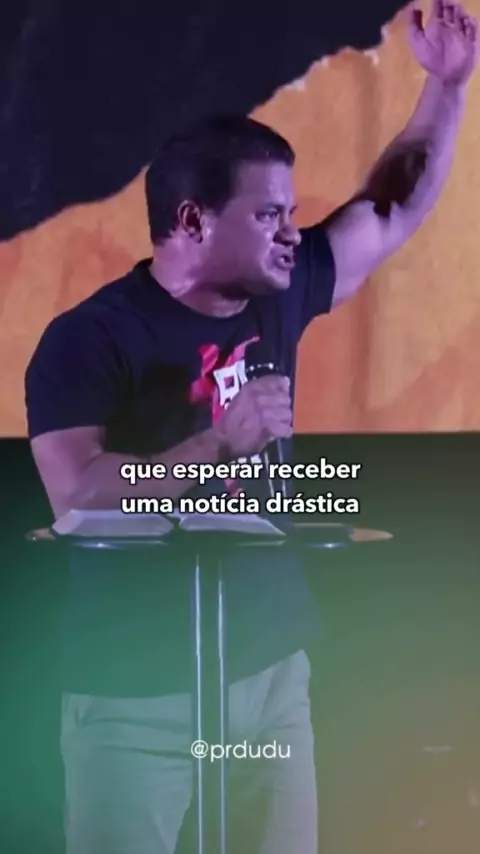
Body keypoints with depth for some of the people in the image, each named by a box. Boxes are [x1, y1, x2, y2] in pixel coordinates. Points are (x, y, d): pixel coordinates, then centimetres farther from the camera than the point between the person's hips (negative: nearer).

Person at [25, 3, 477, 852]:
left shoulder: (278, 294, 4)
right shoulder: (91, 337, -13)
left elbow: (395, 211, 17)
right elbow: (75, 498, -25)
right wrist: (221, 441, -26)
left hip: (273, 667, 6)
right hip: (138, 692, -5)